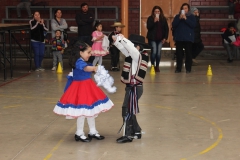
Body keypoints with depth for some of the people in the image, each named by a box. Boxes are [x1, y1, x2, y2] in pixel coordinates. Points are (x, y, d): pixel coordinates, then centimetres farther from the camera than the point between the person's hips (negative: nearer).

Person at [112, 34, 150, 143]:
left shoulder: (138, 56, -16)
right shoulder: (133, 55, 9)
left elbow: (130, 47, -29)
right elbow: (124, 48, 11)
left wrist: (121, 38, -18)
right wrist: (116, 40, -4)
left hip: (134, 88, -10)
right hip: (131, 87, 10)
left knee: (127, 111, -6)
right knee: (130, 111, 16)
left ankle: (128, 135, -1)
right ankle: (136, 132, 26)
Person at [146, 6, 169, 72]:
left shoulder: (163, 19, 7)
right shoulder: (150, 18, 0)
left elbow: (166, 29, 9)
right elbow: (148, 27, -11)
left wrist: (165, 37, 2)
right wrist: (154, 21, -21)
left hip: (160, 39, 2)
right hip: (152, 38, -2)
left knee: (158, 53, 1)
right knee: (154, 52, -11)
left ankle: (157, 66, 12)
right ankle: (152, 66, 2)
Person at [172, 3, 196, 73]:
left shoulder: (191, 16, 5)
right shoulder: (177, 16, 10)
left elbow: (193, 25, -9)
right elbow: (173, 25, -1)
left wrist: (186, 19, -16)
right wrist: (179, 18, -13)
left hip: (188, 38, -2)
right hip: (179, 38, 2)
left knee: (188, 53, -4)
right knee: (179, 54, 2)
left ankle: (188, 68, 2)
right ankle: (178, 68, 8)